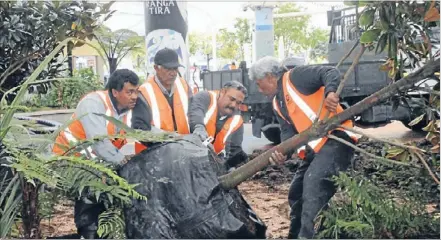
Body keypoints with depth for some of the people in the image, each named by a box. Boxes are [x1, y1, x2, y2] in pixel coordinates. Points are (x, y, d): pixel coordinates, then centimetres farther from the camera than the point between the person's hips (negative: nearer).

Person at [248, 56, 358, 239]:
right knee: (296, 193, 16)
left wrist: (330, 92, -34)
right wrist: (283, 152, -11)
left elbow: (331, 72, -14)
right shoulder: (277, 104, 20)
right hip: (314, 147, 10)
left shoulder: (296, 77, -5)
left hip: (335, 137, -10)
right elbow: (287, 131, 9)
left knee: (314, 182, -26)